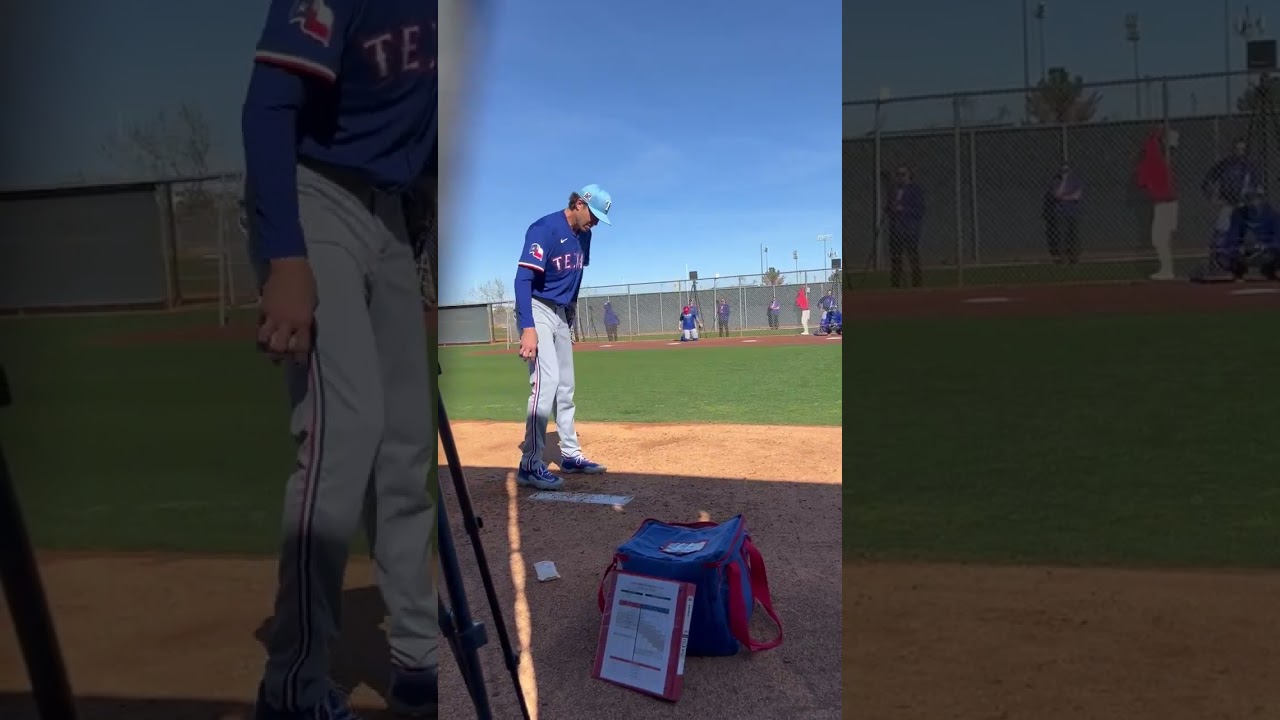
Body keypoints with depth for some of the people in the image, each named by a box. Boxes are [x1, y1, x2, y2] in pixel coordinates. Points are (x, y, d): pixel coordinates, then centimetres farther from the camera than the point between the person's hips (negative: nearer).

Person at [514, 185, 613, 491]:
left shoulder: (583, 235, 7)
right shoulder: (545, 229, -18)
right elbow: (523, 278, -26)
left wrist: (570, 318, 19)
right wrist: (528, 328, -34)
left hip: (561, 314, 9)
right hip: (537, 311, -9)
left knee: (566, 386, 12)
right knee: (547, 381, -19)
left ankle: (570, 454, 22)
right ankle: (530, 465, -16)